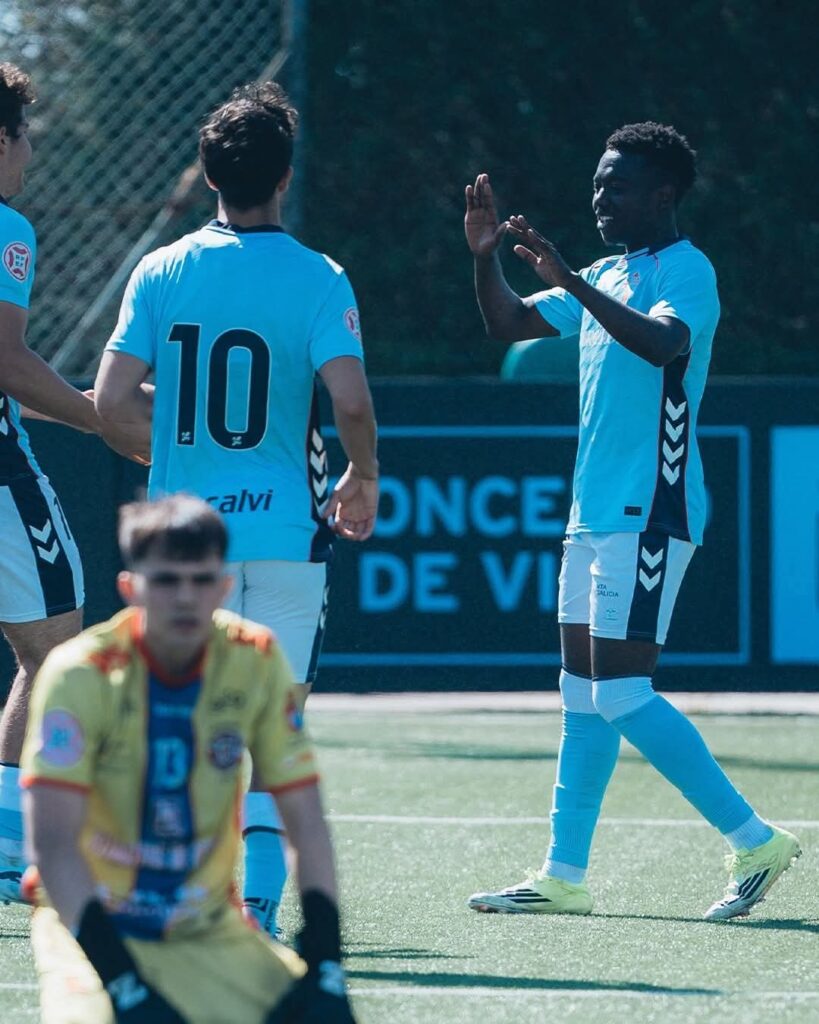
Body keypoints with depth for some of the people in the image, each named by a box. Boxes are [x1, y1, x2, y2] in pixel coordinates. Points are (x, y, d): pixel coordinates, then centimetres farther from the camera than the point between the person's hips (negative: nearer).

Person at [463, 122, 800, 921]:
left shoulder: (687, 271, -10)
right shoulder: (607, 277, 17)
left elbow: (662, 343, -30)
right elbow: (509, 325, 21)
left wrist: (570, 283, -36)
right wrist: (484, 254, 4)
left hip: (649, 514, -9)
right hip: (595, 513, 9)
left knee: (621, 693, -13)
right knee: (583, 693, 9)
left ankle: (754, 841, -7)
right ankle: (564, 875, 11)